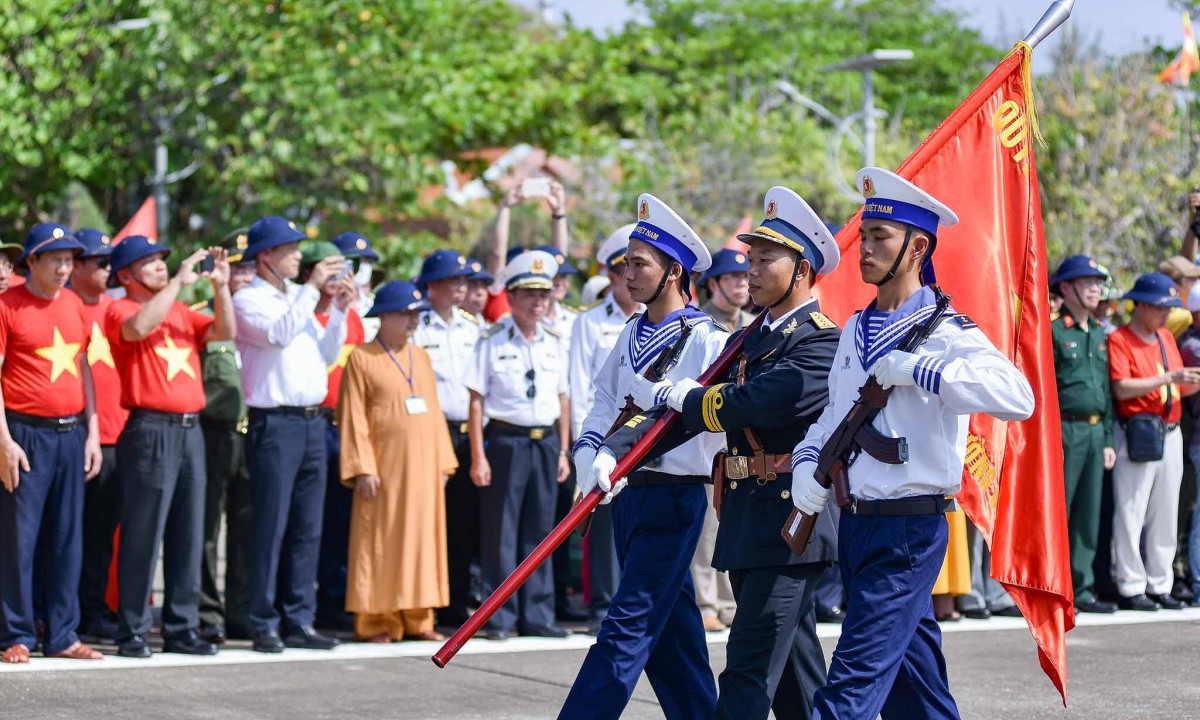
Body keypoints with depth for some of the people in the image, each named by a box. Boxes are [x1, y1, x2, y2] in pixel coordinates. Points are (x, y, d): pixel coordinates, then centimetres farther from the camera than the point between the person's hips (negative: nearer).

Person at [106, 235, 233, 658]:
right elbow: (140, 327, -23)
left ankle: (182, 629, 14)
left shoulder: (180, 311, 18)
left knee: (188, 533, 8)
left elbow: (223, 332, 10)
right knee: (143, 534, -5)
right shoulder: (120, 309, -1)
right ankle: (133, 633, -1)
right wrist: (180, 282, -19)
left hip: (190, 429, 7)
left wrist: (220, 286, -1)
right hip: (150, 430, -7)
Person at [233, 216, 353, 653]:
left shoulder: (299, 299, 19)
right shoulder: (249, 301, -3)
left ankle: (299, 621, 11)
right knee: (271, 527, -6)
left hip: (312, 421, 7)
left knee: (307, 529, 7)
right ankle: (264, 625, -2)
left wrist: (340, 310, 6)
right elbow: (279, 333, -20)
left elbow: (327, 354, 18)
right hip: (275, 423, -7)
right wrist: (312, 288, -18)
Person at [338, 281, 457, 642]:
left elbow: (433, 410, 16)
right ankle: (376, 621, 5)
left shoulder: (421, 357, 15)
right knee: (380, 541, -2)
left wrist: (442, 462, 10)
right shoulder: (362, 359, -3)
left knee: (422, 540, 6)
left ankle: (417, 619, 13)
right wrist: (362, 469, -14)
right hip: (384, 466, -6)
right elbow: (352, 418, -7)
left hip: (422, 466, 6)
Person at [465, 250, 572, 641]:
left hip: (546, 441, 4)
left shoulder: (554, 342, 11)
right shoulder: (493, 341, -3)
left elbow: (562, 399, 15)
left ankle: (536, 615, 13)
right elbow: (477, 401, -5)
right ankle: (500, 617, 3)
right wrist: (478, 457, -10)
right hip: (506, 440, -4)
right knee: (501, 532, -2)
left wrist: (562, 451, 10)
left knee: (539, 531, 7)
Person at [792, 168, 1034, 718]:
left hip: (910, 530, -8)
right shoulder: (854, 331, 13)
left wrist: (919, 368, -27)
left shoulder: (946, 332, -11)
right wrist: (807, 463, 3)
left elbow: (1017, 396, -27)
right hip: (855, 524, 8)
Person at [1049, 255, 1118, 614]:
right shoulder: (1053, 331, -6)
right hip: (1064, 431, -7)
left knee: (1089, 515, 9)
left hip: (1095, 432, 7)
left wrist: (1107, 439, 15)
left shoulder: (1099, 334, 17)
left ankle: (1082, 588, 15)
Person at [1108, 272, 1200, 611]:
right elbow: (1121, 389, -17)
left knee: (1165, 515, 9)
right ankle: (1130, 588, 1)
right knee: (1131, 513, -4)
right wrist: (1169, 377, -19)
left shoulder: (1167, 338, 16)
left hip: (1171, 434, 7)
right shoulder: (1120, 340, -7)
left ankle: (1159, 585, 16)